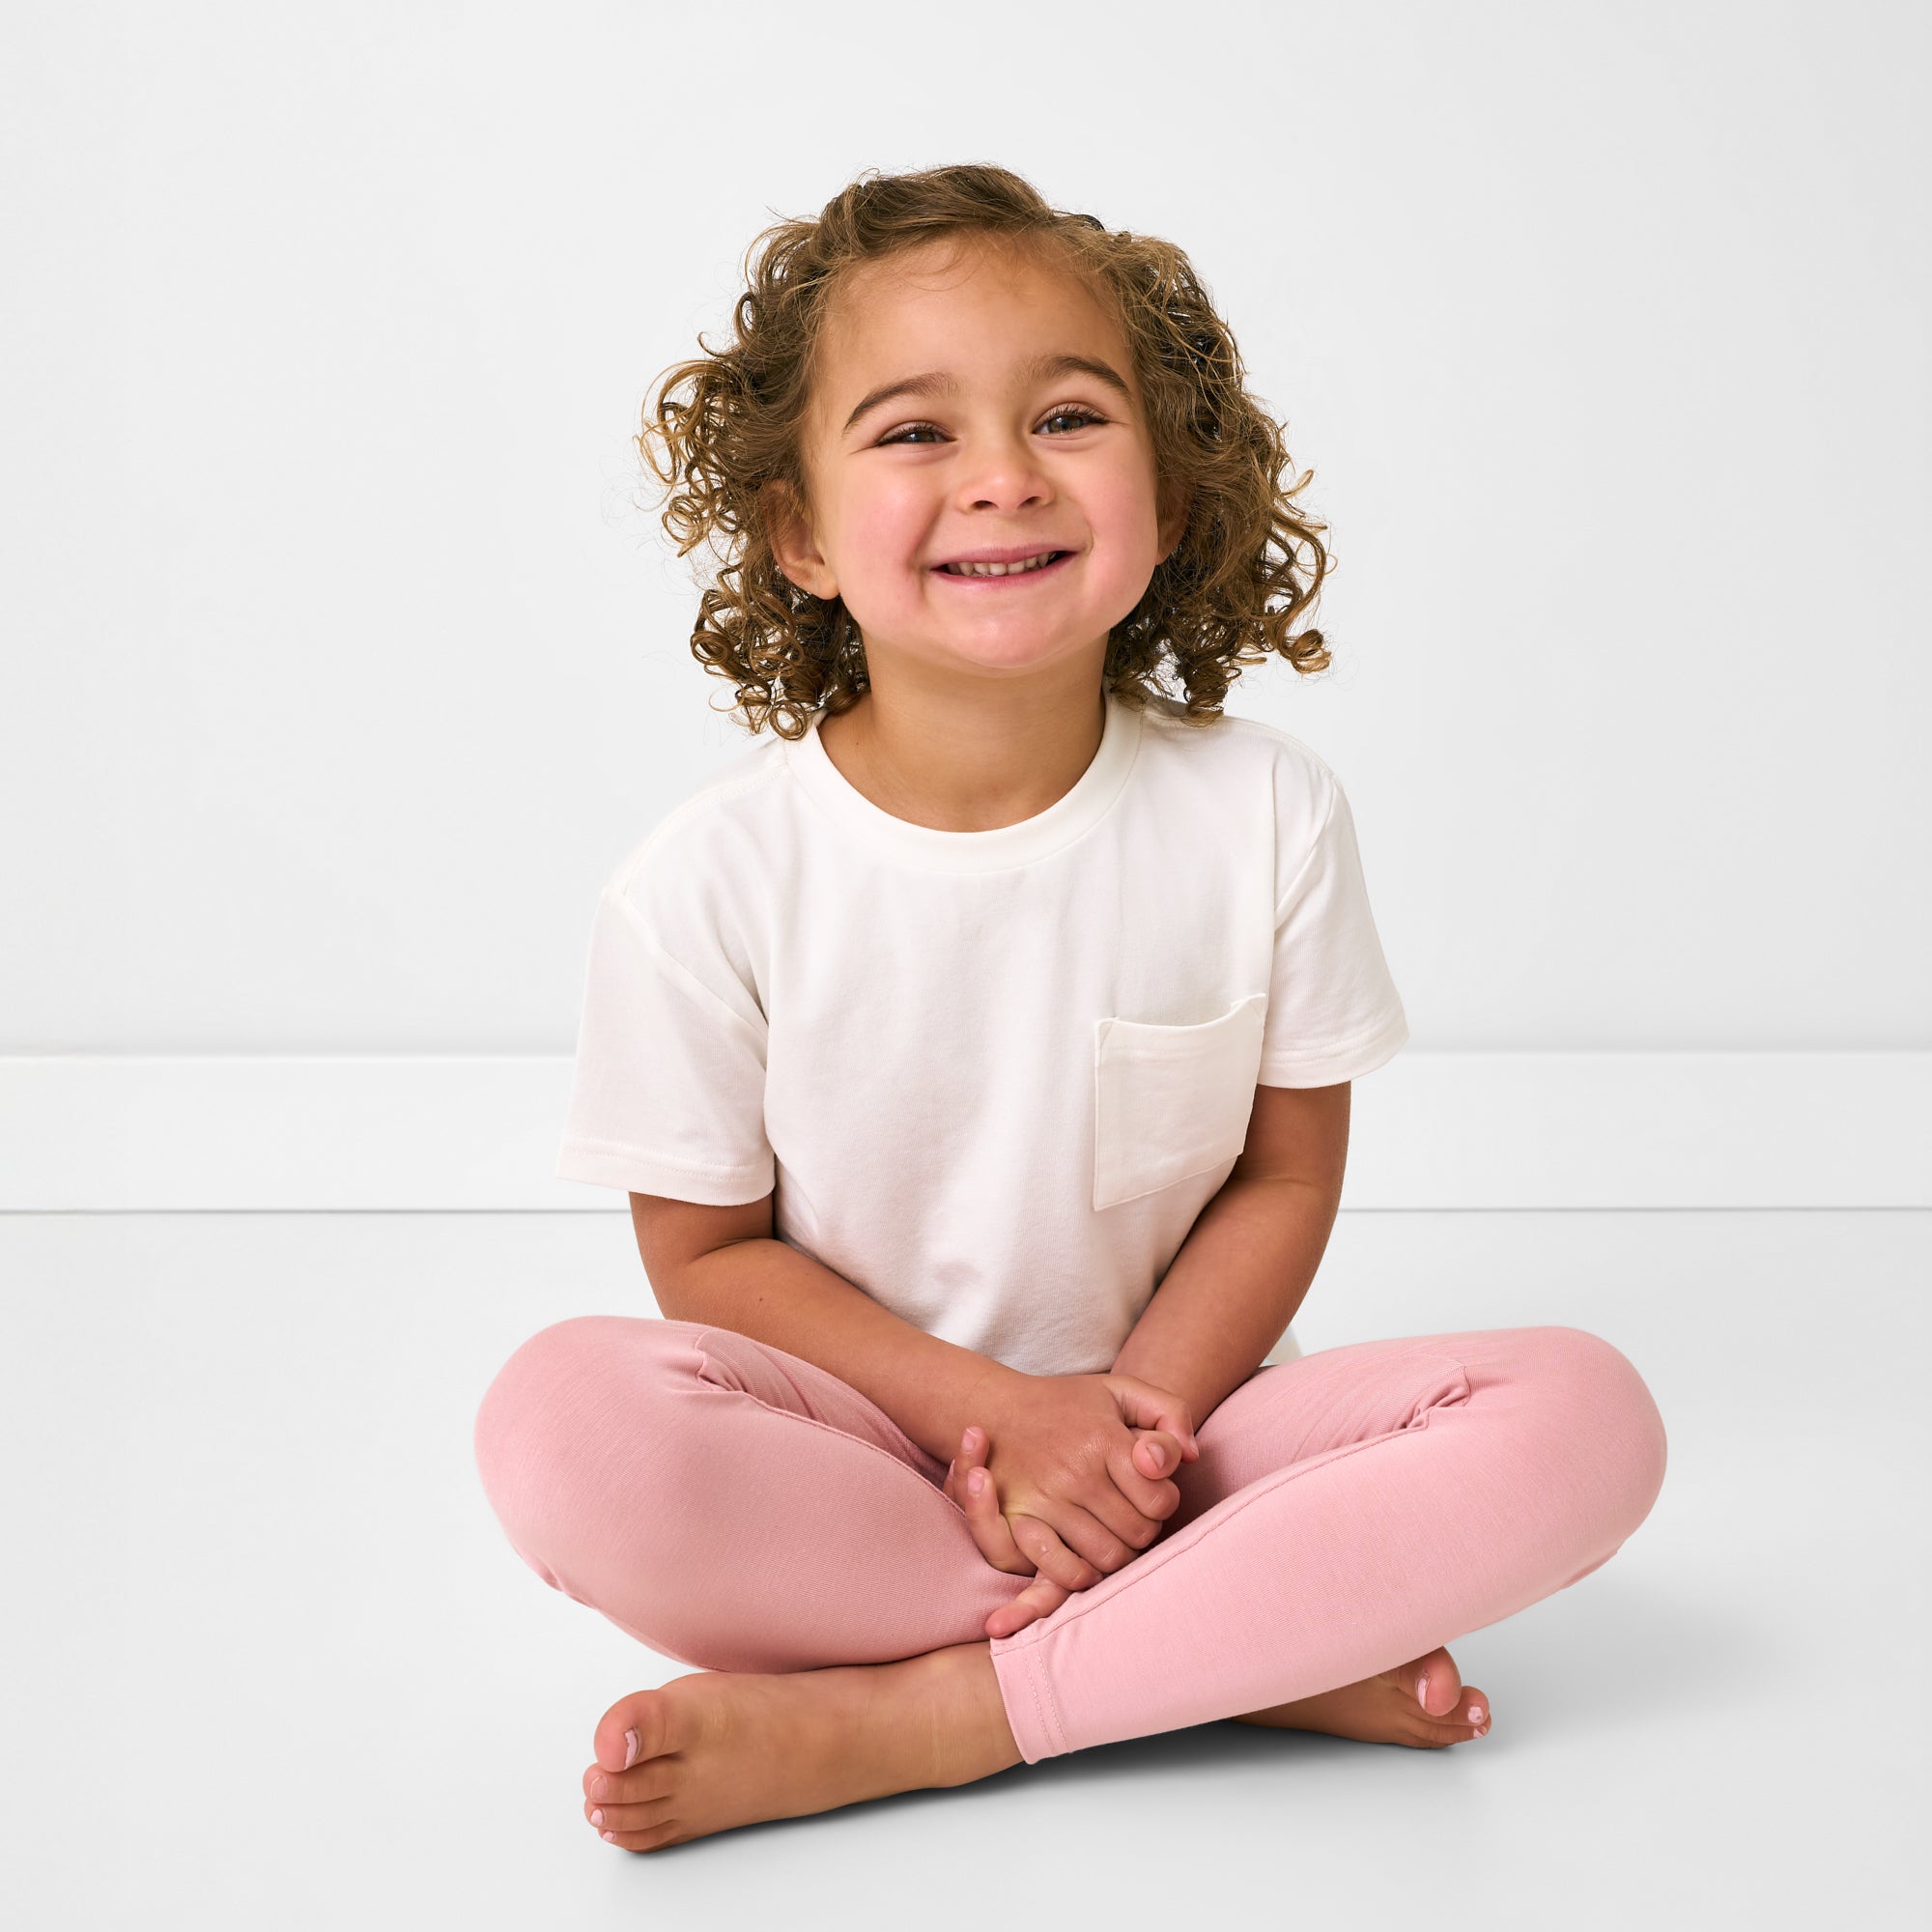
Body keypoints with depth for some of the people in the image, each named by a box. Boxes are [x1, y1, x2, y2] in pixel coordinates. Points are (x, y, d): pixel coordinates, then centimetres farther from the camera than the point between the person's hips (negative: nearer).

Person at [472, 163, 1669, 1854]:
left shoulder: (1264, 816, -9)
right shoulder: (713, 884, -13)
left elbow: (1286, 1176, -1)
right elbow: (706, 1252, -6)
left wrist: (1131, 1412, -16)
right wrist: (988, 1409, -18)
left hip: (1163, 1409, 2)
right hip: (856, 1434, -1)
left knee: (1584, 1415, -22)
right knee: (567, 1418, -33)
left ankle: (897, 1721, -23)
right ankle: (1267, 1649, -21)